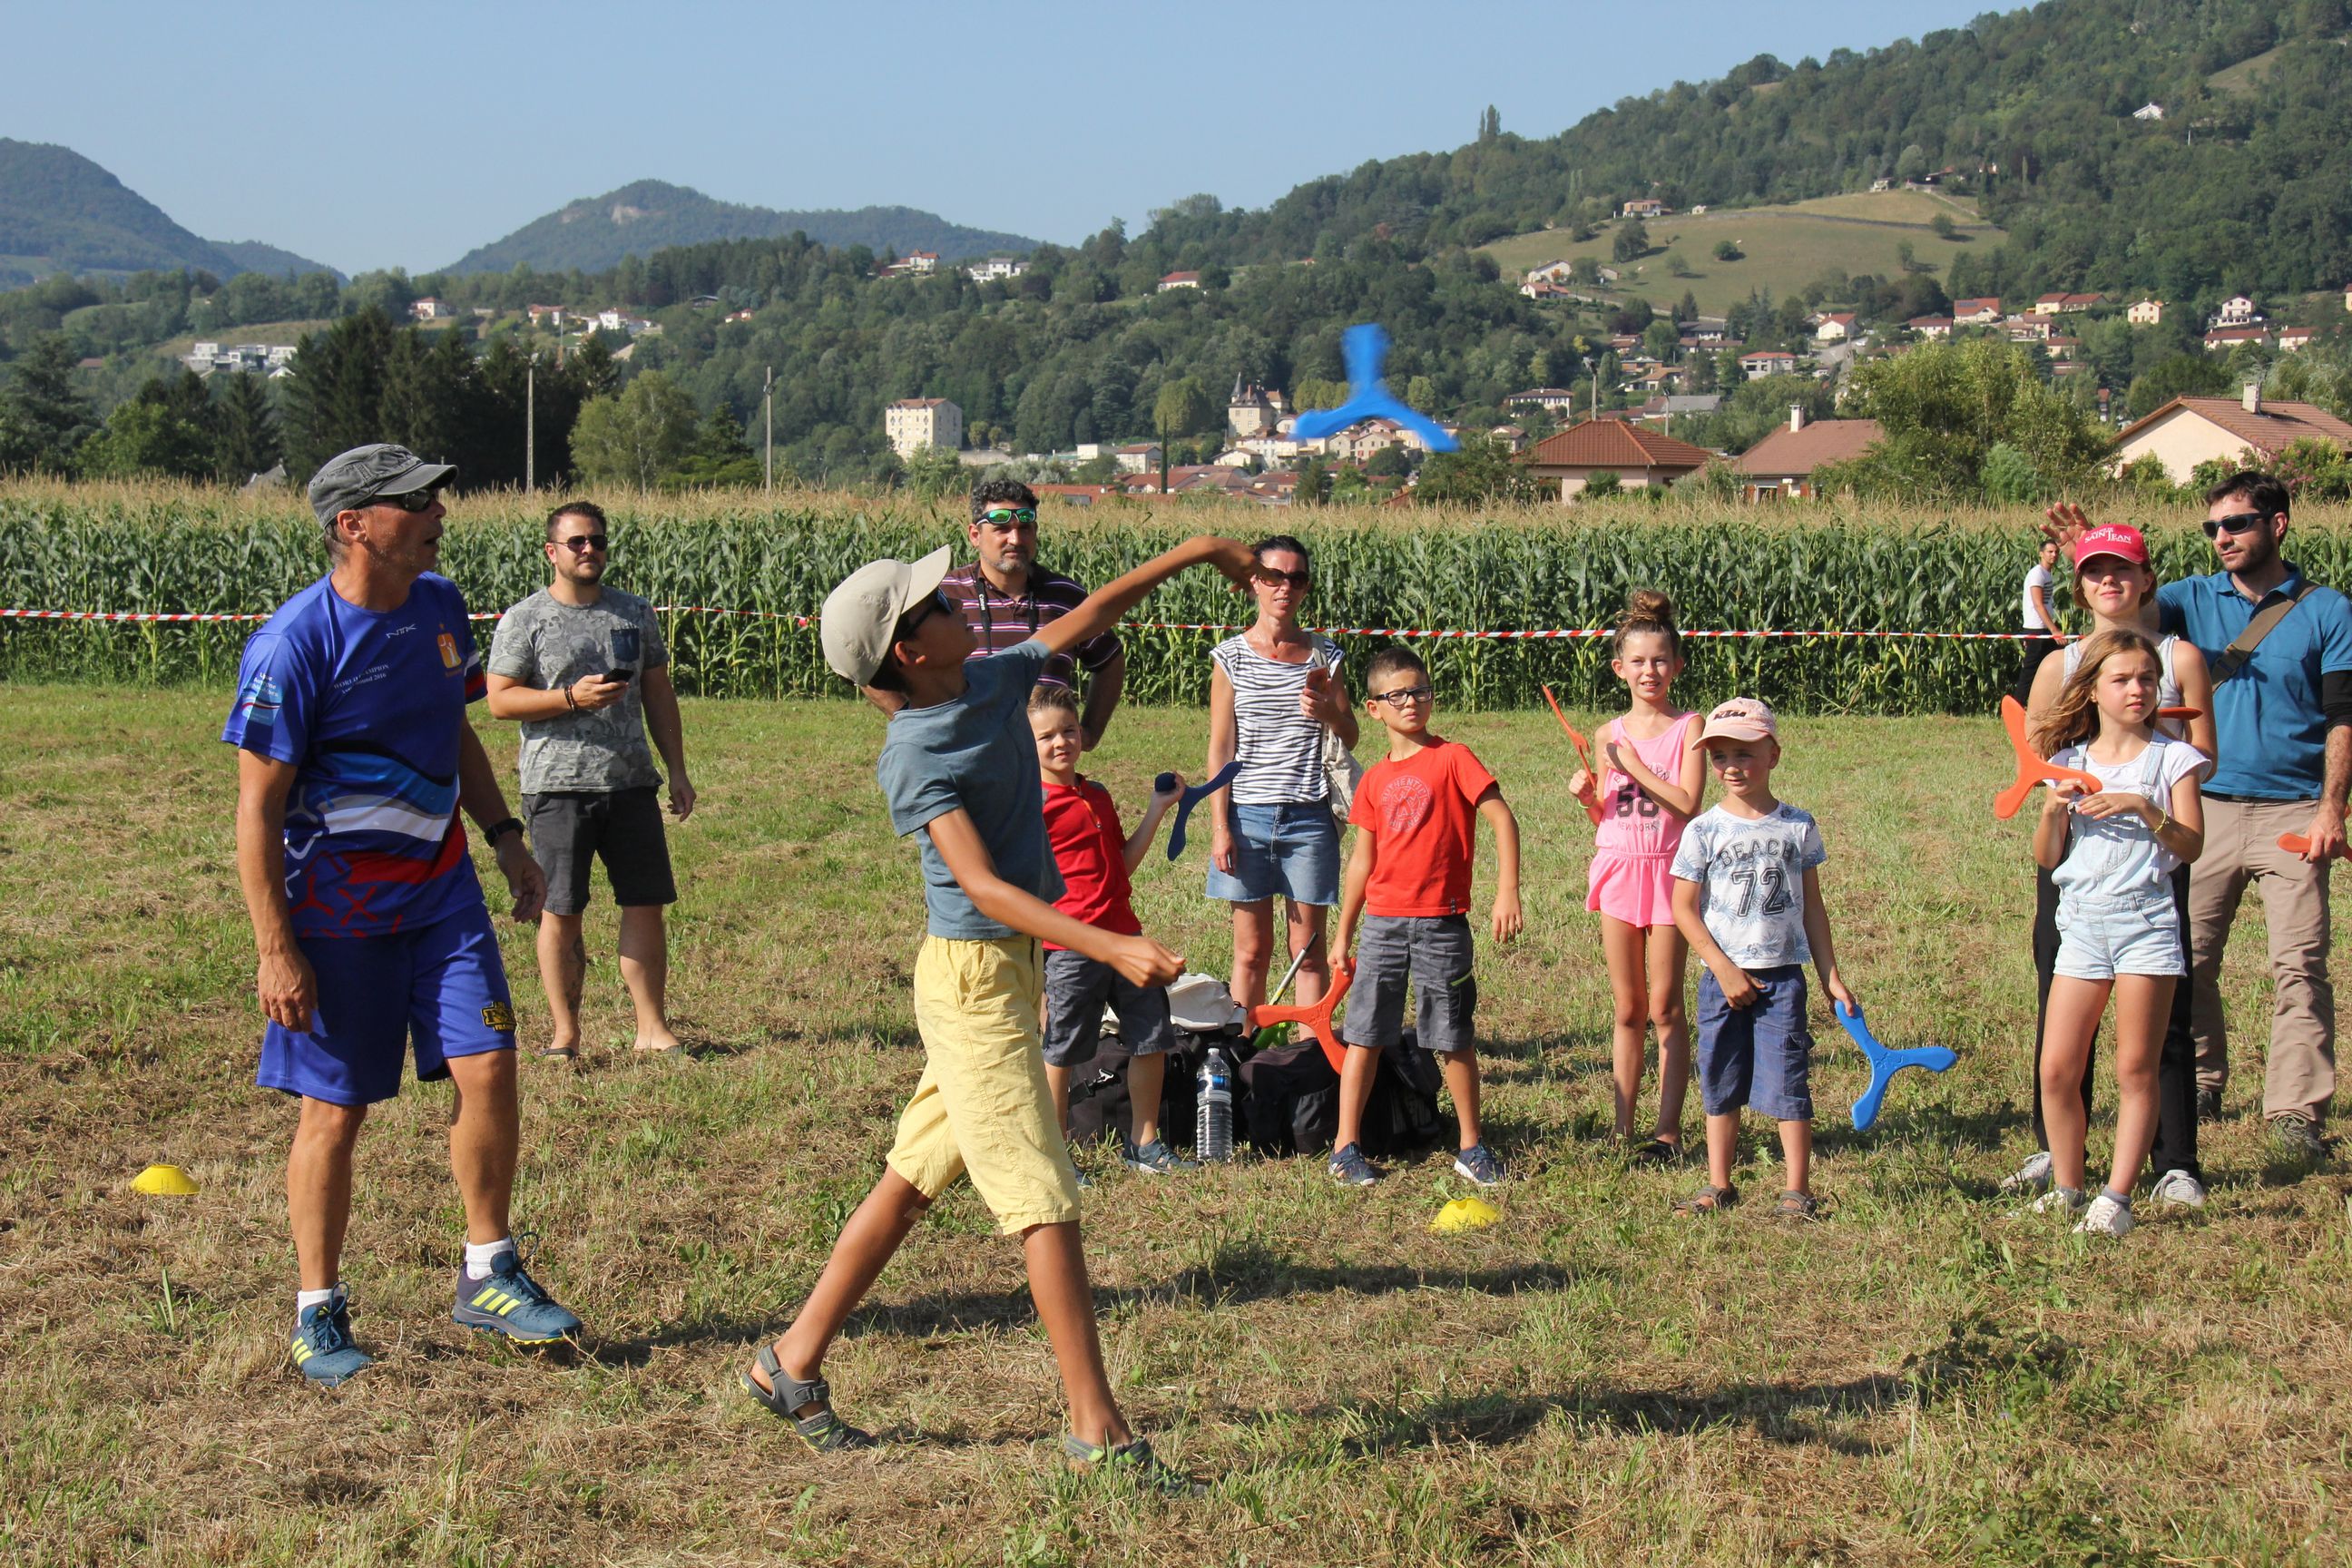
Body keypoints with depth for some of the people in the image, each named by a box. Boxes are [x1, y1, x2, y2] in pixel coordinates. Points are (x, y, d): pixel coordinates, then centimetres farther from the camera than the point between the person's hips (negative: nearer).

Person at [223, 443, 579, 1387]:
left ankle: (488, 1279, 13)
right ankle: (319, 1315, 17)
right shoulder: (293, 644, -18)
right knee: (333, 1108, 3)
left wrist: (504, 835, 13)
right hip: (337, 908, -6)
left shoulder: (440, 606, 4)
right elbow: (258, 808, -16)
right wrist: (276, 949, -17)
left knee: (486, 1064, -2)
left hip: (441, 887, 6)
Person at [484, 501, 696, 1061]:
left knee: (646, 906, 2)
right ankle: (565, 1035, 10)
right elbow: (500, 699, -4)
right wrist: (571, 698, -17)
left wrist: (678, 770, 12)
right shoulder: (524, 621, 1)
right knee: (561, 913, 1)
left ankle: (652, 1028, 9)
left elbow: (659, 695, 17)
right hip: (557, 785, -3)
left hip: (631, 782, 3)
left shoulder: (635, 614, 13)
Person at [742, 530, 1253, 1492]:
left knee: (913, 1180, 13)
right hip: (971, 975, -9)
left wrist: (1190, 554, 21)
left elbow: (1084, 620, 20)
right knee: (1045, 1202, -7)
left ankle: (794, 1364, 22)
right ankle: (1097, 1429, -3)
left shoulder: (1000, 678, 5)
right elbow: (982, 885, -27)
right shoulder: (913, 759, -19)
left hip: (1014, 967, 9)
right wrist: (1112, 949, -34)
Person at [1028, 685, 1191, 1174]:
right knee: (1060, 1052, 2)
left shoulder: (1098, 796, 15)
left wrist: (1157, 808, 13)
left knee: (1152, 1039, 10)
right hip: (1069, 947, -7)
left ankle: (1144, 1143, 23)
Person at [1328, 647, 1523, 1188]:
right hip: (1383, 920, 3)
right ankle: (1346, 1147, 8)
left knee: (1454, 1040, 4)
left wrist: (1507, 892, -19)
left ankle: (1471, 1148, 16)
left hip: (1442, 923, -3)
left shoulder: (1453, 758, -3)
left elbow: (1502, 820, -9)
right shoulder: (1374, 780, 10)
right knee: (1364, 1034, 2)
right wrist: (1343, 934, 15)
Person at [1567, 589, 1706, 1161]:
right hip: (1617, 868, 4)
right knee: (1628, 1008, 9)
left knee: (1665, 1007, 0)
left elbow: (1687, 802, -16)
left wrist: (1633, 765, -15)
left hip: (1669, 872, -4)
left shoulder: (1688, 728, -5)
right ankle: (1622, 1127, 14)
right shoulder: (1610, 734, 7)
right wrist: (1588, 794, -5)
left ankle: (1668, 1130, 5)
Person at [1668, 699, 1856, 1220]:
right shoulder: (1704, 831, -2)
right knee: (1721, 1083, 8)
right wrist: (1724, 970, -10)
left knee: (1787, 1083, -3)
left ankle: (1798, 1190, 4)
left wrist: (1831, 977, 7)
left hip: (1782, 974, -1)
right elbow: (1684, 908, -2)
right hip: (1723, 976, 1)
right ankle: (1718, 1185, 19)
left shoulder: (1798, 827, 2)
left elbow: (1812, 906, 9)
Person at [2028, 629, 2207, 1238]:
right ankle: (2067, 1192, 14)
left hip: (2147, 919, -3)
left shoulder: (2171, 758, 2)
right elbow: (2046, 858, 10)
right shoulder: (2069, 761, 11)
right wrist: (2054, 809, -8)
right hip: (2081, 920, 3)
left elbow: (2191, 846, -6)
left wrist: (2143, 807, -19)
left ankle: (2116, 1199, 2)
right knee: (2057, 1070, 0)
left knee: (2135, 1071, -2)